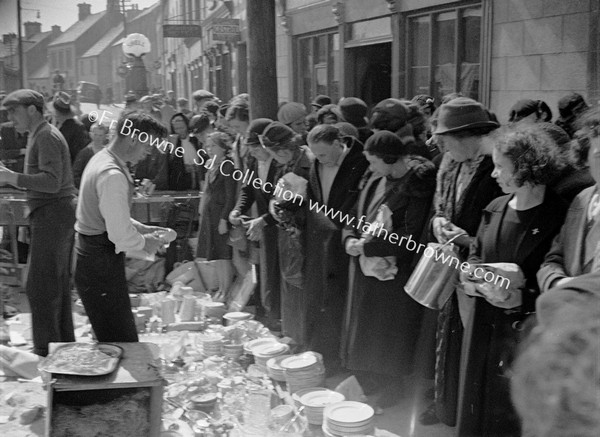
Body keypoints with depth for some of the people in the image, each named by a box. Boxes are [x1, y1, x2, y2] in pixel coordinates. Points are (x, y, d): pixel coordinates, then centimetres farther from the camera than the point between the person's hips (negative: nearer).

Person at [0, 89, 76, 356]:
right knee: (58, 285, 15)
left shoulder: (46, 137, -13)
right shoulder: (38, 135, 19)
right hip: (51, 216, 10)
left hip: (52, 215, -10)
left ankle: (46, 351, -1)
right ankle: (64, 343, 24)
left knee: (40, 286, -7)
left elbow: (52, 182, -23)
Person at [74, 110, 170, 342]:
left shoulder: (101, 159, 10)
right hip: (101, 265, -10)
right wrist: (144, 242, -5)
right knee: (120, 342, -2)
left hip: (90, 257, 10)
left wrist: (142, 229, 13)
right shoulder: (113, 175, -23)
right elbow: (120, 235, -24)